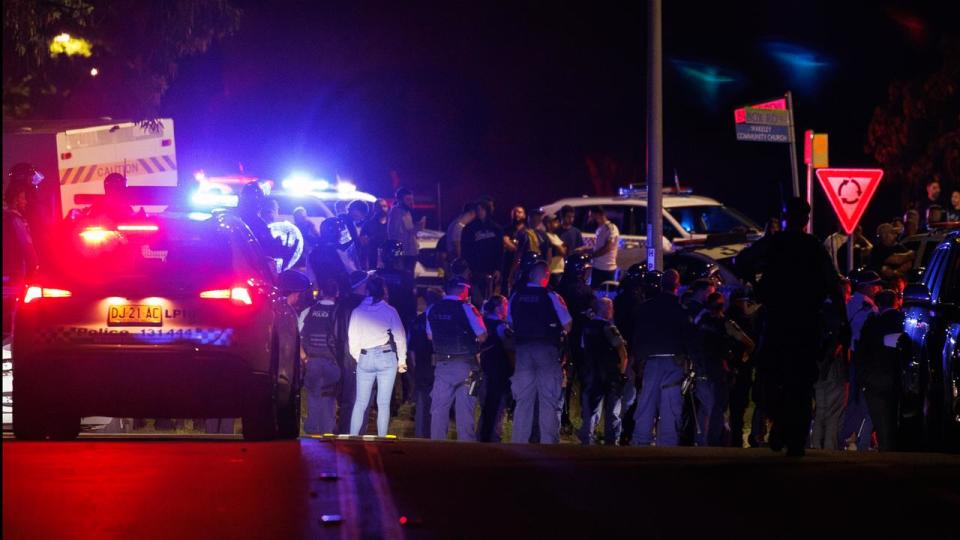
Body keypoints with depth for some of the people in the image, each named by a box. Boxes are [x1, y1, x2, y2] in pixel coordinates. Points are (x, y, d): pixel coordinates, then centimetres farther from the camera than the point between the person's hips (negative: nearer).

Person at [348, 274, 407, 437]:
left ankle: (352, 438, 5)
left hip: (365, 358, 2)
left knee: (360, 402, 8)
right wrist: (401, 360, 8)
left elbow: (352, 338, 2)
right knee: (383, 403, 1)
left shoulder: (357, 311, 2)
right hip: (387, 357, -2)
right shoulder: (389, 311, -2)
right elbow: (400, 336, -1)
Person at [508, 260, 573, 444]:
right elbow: (567, 325, -7)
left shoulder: (516, 296, 3)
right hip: (547, 349, -4)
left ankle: (519, 442, 8)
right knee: (549, 400, 0)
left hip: (523, 349, 4)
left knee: (523, 399, 8)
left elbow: (510, 322, 11)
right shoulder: (550, 296, -9)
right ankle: (548, 441, -4)